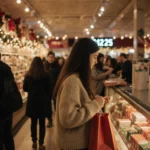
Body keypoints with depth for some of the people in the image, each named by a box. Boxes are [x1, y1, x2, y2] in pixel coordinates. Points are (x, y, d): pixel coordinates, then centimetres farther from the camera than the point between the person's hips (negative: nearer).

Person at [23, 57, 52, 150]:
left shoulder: (28, 75, -3)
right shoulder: (45, 75, -8)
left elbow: (25, 89, 8)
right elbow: (49, 89, -4)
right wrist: (48, 100, 10)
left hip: (32, 102, 2)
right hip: (43, 102, -2)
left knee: (33, 122, 13)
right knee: (42, 123, 6)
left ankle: (34, 142, 22)